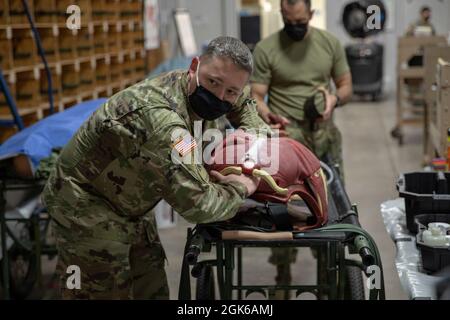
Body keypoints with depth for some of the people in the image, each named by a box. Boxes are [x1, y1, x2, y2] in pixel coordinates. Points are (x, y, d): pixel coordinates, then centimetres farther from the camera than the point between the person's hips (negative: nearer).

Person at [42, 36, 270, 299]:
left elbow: (244, 99, 18)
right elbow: (198, 204, -37)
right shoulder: (160, 120, -36)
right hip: (86, 206, -9)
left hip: (132, 206, 9)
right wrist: (239, 189, -17)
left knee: (154, 291, 11)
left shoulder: (198, 91, -7)